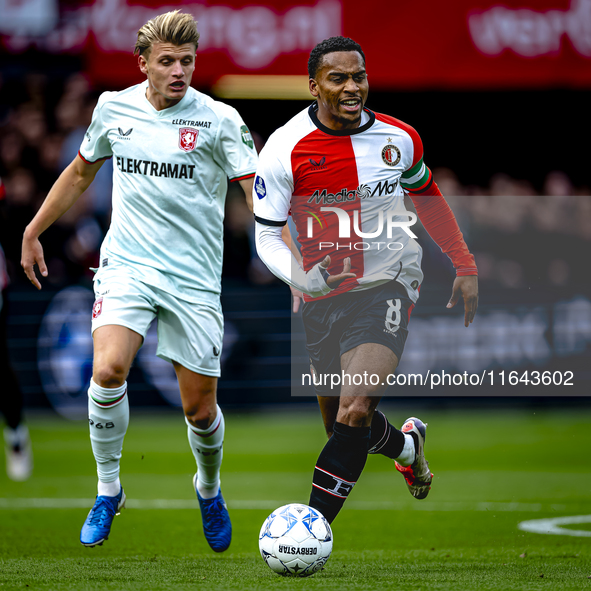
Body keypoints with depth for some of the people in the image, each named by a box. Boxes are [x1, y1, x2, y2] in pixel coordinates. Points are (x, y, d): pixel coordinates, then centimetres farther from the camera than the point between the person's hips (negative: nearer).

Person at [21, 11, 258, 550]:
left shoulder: (218, 119, -6)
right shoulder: (114, 109, 3)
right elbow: (81, 172, 21)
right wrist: (34, 230, 24)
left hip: (195, 278, -1)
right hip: (126, 265, 1)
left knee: (200, 408, 4)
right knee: (108, 370, -25)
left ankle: (209, 490, 37)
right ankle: (108, 490, -4)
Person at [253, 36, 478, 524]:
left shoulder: (400, 140, -4)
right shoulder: (285, 148, -11)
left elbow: (427, 198, 16)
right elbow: (266, 235, -8)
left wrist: (465, 266, 17)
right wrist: (303, 277, -27)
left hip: (386, 284, -2)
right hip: (323, 296, 2)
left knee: (354, 414, -21)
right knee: (340, 423, 14)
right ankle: (406, 443, 48)